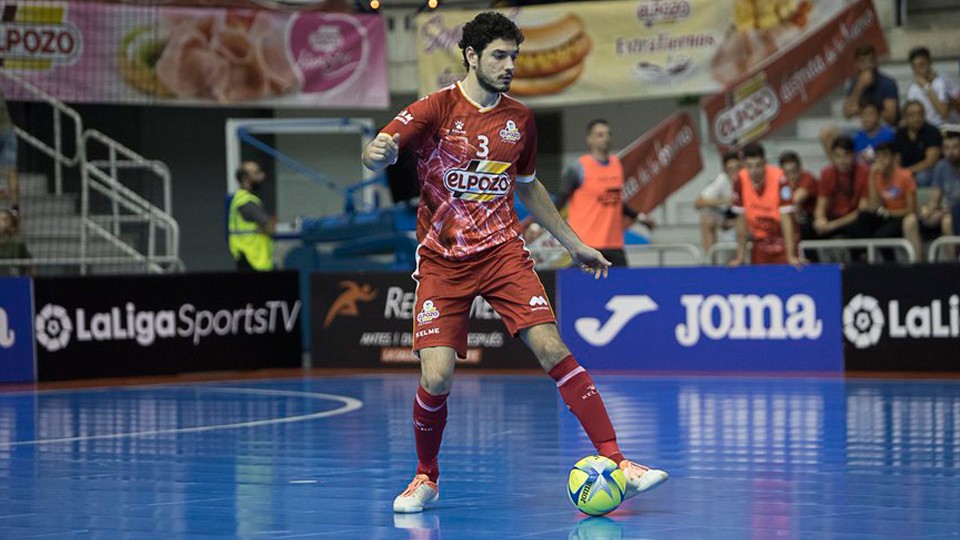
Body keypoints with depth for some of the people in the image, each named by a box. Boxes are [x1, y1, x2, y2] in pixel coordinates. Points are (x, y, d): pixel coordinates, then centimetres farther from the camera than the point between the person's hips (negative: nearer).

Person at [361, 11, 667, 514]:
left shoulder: (519, 120, 9)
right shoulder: (437, 108, -6)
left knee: (551, 347, -14)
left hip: (503, 251, 3)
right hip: (442, 260, -3)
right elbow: (378, 152, -19)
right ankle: (425, 478, 14)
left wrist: (573, 243, 27)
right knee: (437, 378, -12)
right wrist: (379, 152, -44)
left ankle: (615, 462, -13)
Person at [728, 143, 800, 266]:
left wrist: (791, 256, -25)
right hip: (760, 241, 3)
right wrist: (740, 257, -2)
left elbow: (786, 218, -21)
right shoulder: (741, 181, -12)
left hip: (783, 240, -3)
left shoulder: (779, 178, -22)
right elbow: (741, 220, -4)